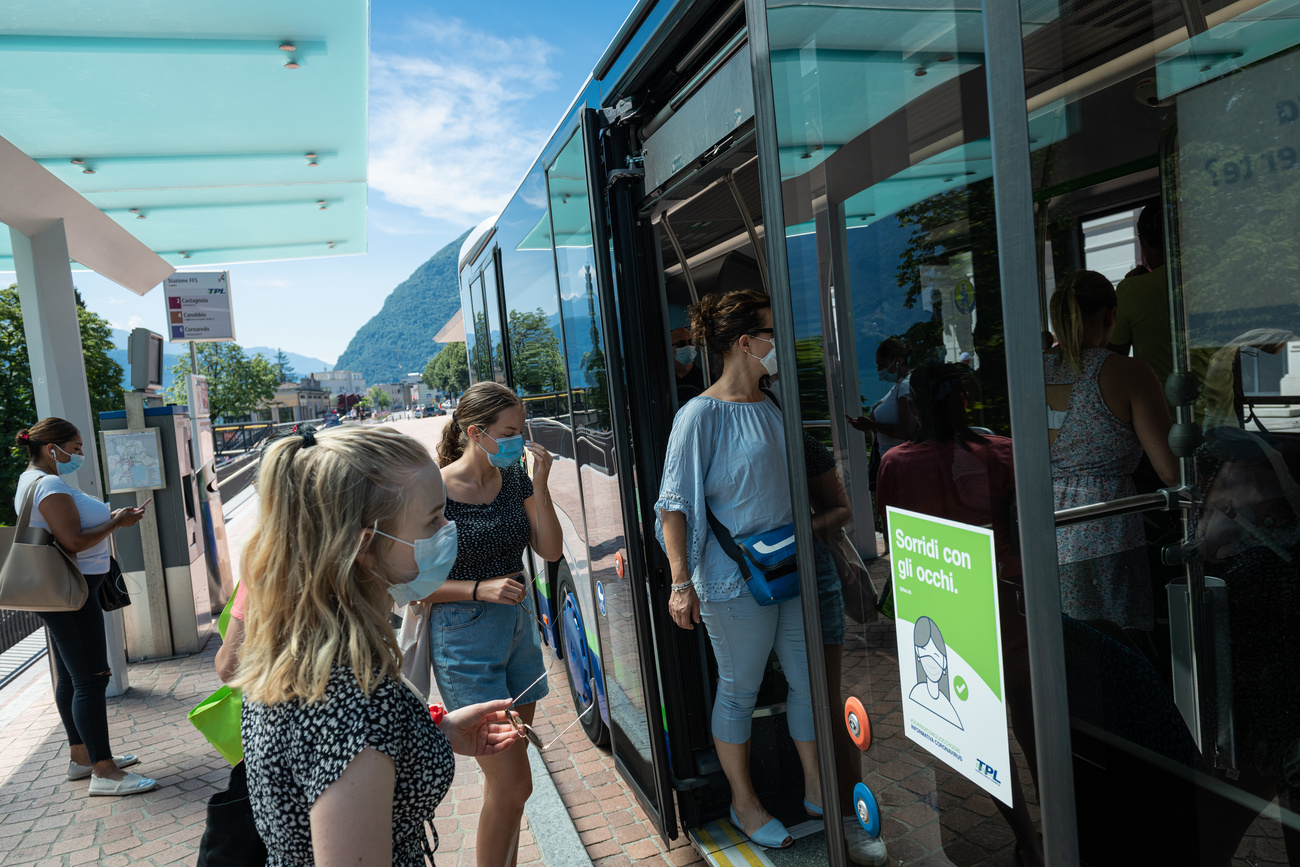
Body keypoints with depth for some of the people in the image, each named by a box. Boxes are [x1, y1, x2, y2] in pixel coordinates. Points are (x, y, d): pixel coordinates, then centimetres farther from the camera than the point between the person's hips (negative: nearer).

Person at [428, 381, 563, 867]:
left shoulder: (513, 478, 2)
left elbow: (551, 551, -2)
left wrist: (539, 486, -13)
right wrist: (480, 589, -23)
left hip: (518, 627, 6)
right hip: (465, 639, -6)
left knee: (507, 779, 17)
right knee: (512, 782, -4)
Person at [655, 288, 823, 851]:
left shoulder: (773, 408, 9)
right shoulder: (701, 415, -13)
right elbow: (675, 503, -15)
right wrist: (681, 582, -19)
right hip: (734, 577, -7)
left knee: (809, 679, 14)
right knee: (739, 690, 8)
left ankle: (816, 789, 34)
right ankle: (744, 803, 28)